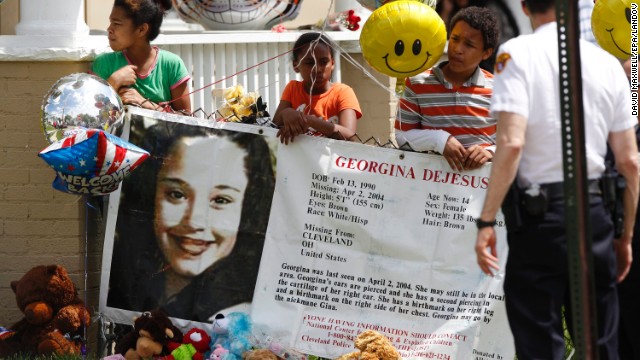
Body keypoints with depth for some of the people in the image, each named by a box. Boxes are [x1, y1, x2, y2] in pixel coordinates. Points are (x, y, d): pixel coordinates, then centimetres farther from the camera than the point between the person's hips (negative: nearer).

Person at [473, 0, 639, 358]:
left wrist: (486, 222, -14)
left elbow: (512, 143, -17)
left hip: (538, 211, -4)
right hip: (593, 211, 4)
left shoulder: (517, 53, -5)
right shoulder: (608, 63, 7)